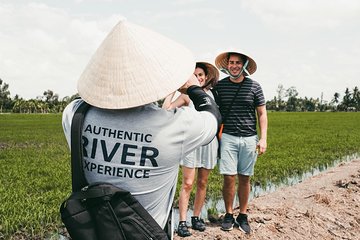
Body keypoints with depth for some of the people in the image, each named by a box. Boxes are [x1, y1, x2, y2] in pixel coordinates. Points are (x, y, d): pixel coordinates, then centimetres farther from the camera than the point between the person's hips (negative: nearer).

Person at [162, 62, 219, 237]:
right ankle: (182, 222, -2)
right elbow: (166, 108, -9)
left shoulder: (213, 94, 9)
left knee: (202, 183, 9)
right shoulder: (187, 95, 1)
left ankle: (196, 217, 20)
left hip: (209, 141, 3)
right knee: (188, 183, -6)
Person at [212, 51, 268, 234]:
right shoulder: (219, 86, 4)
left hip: (249, 138, 1)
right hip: (227, 137, 0)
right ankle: (228, 215, 14)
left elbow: (262, 114, 7)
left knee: (245, 178, 6)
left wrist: (263, 138, -1)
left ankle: (243, 216, 18)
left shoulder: (254, 87, 3)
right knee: (229, 177, -4)